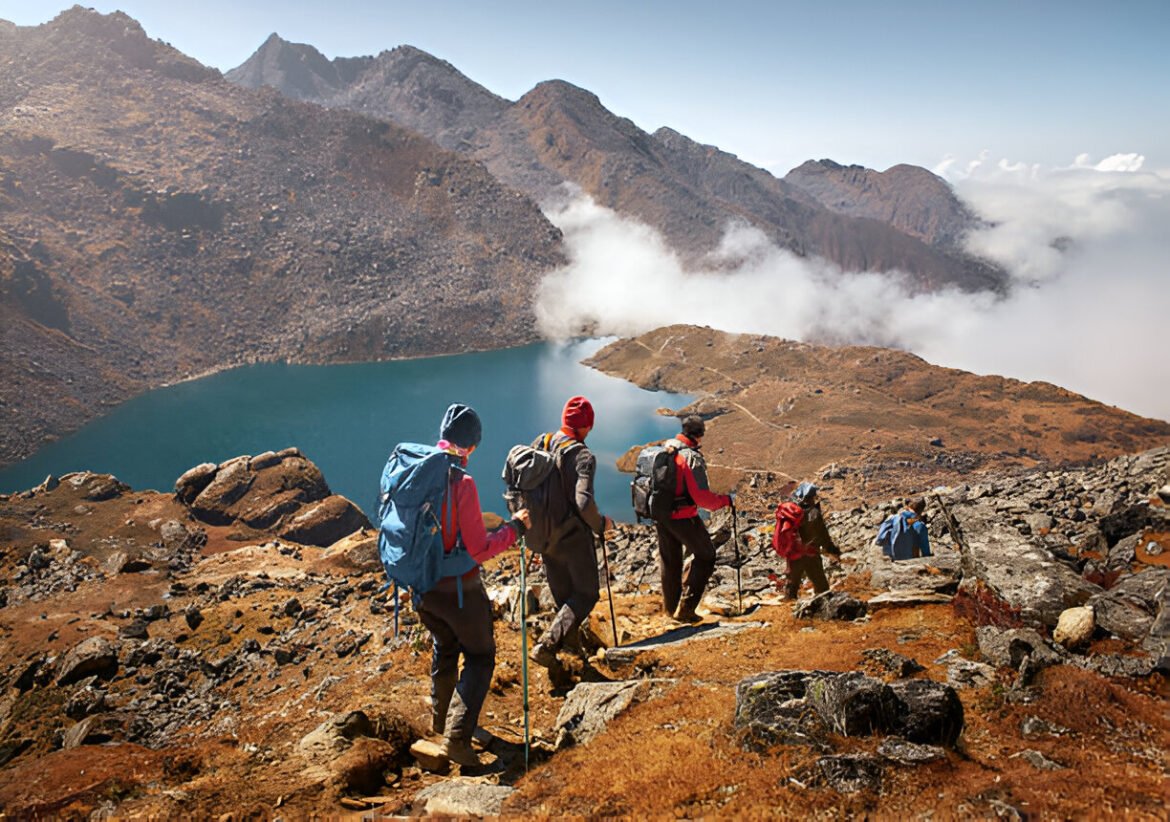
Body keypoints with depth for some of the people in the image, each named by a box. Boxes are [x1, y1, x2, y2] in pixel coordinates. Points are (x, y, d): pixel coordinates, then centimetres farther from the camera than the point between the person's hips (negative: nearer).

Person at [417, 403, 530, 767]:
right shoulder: (461, 482, -25)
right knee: (480, 657, 12)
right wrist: (515, 527, -9)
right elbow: (479, 550, -22)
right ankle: (457, 738, 5)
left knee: (444, 649, 29)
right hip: (457, 589, -7)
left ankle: (440, 721, 45)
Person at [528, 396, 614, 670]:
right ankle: (546, 645, -4)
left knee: (562, 594, 22)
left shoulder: (540, 443, -2)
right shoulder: (583, 456, -20)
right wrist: (600, 524, -12)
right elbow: (584, 501, -31)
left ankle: (571, 640, 38)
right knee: (586, 593, 8)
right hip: (573, 535, -6)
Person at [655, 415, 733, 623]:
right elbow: (702, 497, -23)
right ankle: (685, 608, 7)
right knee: (705, 556, 11)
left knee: (670, 561, 21)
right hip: (683, 518, -7)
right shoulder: (691, 458, -21)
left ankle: (671, 606, 36)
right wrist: (725, 500, -8)